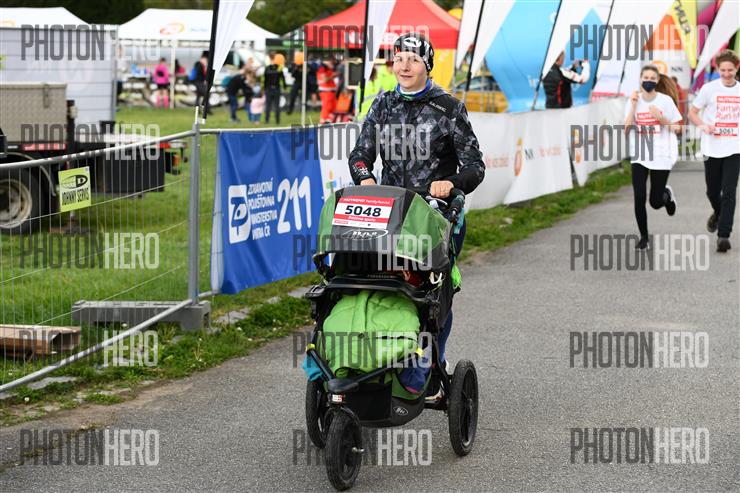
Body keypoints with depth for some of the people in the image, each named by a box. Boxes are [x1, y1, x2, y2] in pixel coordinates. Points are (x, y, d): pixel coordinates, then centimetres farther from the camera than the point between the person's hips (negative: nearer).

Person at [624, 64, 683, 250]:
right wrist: (633, 106, -12)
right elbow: (626, 131, -7)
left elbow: (677, 128, 2)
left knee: (655, 202, 2)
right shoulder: (633, 101, 2)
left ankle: (667, 195, 39)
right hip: (639, 157, 1)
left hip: (661, 157, -1)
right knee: (639, 198, -11)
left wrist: (662, 119, -15)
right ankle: (644, 237, 7)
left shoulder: (666, 100, -3)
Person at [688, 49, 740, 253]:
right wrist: (703, 125, -15)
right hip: (712, 149, 0)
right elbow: (692, 112, 3)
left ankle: (723, 235, -9)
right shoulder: (709, 88, -1)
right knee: (713, 191, 12)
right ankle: (718, 213, 45)